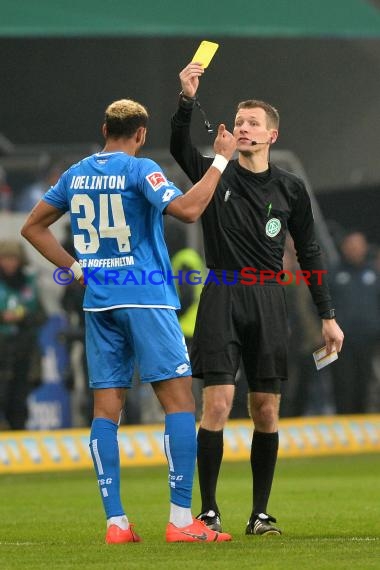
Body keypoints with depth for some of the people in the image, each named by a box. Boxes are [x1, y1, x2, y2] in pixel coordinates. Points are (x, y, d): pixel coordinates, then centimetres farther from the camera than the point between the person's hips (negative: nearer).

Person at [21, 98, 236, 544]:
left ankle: (115, 522, 1)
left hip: (98, 303, 6)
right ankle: (181, 519, -12)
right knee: (179, 401, -4)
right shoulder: (139, 170, -8)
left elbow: (32, 227, 19)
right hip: (146, 300, -6)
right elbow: (187, 210, -21)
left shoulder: (76, 174, 11)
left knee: (106, 408, 6)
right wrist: (220, 160, -12)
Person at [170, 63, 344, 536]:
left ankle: (260, 513, 11)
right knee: (217, 404, -10)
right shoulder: (216, 175, 4)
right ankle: (208, 511, -4)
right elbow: (178, 145, -15)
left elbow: (309, 253, 12)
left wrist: (327, 315, 9)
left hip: (268, 302, 2)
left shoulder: (290, 190, 8)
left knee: (266, 411, 2)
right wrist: (187, 98, -30)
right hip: (221, 300, -2)